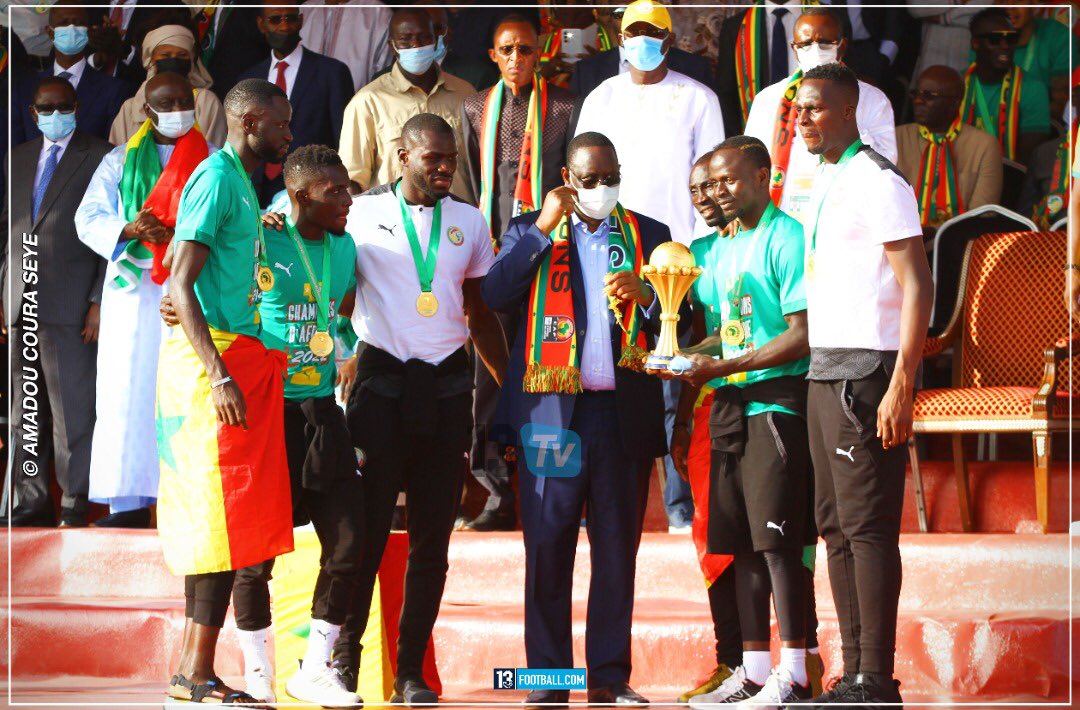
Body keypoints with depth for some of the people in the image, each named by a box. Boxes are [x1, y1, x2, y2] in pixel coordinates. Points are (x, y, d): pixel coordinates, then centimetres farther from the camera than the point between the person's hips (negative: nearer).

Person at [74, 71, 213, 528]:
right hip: (133, 290, 2)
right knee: (128, 389, -4)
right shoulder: (120, 161, 15)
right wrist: (129, 229, -13)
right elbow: (89, 218, 8)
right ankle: (130, 500, -1)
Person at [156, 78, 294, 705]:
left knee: (213, 522, 8)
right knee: (225, 518, -10)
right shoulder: (216, 179, -11)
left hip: (241, 363, 10)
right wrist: (220, 375, -23)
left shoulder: (241, 182, 18)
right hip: (215, 357, -9)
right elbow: (180, 285, -18)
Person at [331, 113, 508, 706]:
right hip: (383, 379, -3)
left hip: (446, 384, 3)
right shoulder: (361, 214, 3)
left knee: (432, 537, 3)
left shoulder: (468, 222, 12)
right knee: (367, 528, -5)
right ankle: (343, 659, 7)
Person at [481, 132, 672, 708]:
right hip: (550, 411, -1)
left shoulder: (648, 236, 14)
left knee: (617, 548, 3)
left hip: (623, 412, 1)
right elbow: (493, 296, -6)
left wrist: (643, 294, -12)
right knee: (547, 548, -1)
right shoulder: (530, 233, 11)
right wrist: (543, 229, -7)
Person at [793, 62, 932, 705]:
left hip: (865, 371, -9)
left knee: (868, 528, -10)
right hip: (825, 371, 9)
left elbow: (918, 288, -15)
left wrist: (901, 387, -21)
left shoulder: (878, 182, -9)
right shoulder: (827, 186, 18)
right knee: (836, 526, 9)